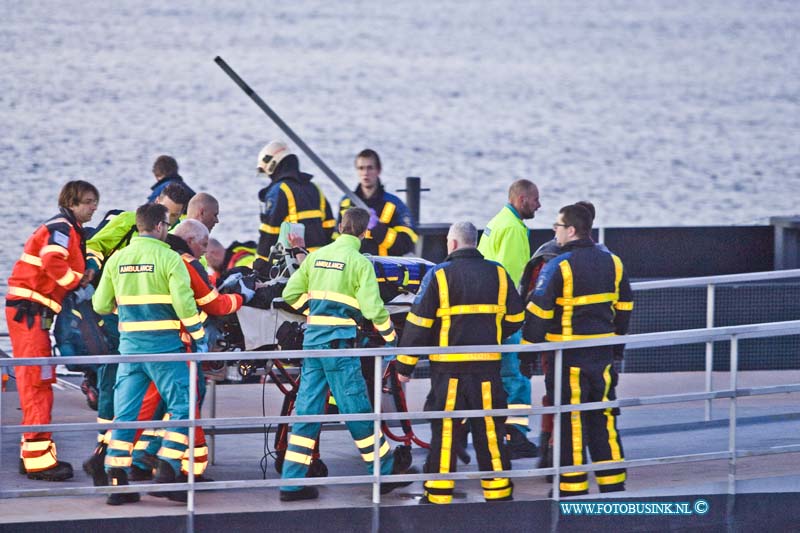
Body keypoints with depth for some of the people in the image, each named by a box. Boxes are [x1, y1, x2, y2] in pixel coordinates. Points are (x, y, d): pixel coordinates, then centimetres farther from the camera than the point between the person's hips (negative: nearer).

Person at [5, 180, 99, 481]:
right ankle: (39, 459, -10)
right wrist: (78, 281, -14)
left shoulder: (71, 231, 21)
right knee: (37, 382, -10)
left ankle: (33, 455, 18)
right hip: (28, 310, -10)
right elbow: (51, 261, -27)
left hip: (34, 313, 10)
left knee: (40, 383, 13)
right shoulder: (61, 227, -10)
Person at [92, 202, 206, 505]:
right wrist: (199, 336, -3)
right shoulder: (168, 258, -8)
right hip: (164, 345, -5)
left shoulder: (117, 259, 7)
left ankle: (117, 480, 2)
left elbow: (100, 305, 12)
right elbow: (184, 302, -14)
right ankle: (167, 472, -7)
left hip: (129, 345, 5)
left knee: (124, 412, 7)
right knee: (182, 407, 4)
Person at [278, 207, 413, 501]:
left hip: (311, 340, 5)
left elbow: (290, 294, 13)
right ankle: (385, 473, 16)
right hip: (339, 344, -5)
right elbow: (372, 308, -13)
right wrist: (391, 336, 3)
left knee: (307, 410, 6)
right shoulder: (359, 262, -7)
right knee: (358, 411, 3)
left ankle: (292, 483, 3)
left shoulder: (317, 256, 10)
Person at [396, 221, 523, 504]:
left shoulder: (439, 275, -5)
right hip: (488, 366, 3)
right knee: (490, 429, 9)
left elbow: (418, 324, -5)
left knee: (444, 430, 2)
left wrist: (405, 365, 2)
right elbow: (515, 319, 12)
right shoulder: (498, 274, 5)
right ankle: (499, 492, 13)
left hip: (448, 367, -3)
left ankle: (438, 496, 4)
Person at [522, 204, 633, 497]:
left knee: (570, 424, 1)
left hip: (568, 358, -6)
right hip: (602, 357, 6)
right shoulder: (612, 263, 6)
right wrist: (615, 344, 25)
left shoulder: (558, 267, -13)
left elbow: (538, 315, -13)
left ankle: (574, 490, 3)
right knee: (603, 422, 13)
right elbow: (623, 308, 14)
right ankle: (613, 486, 15)